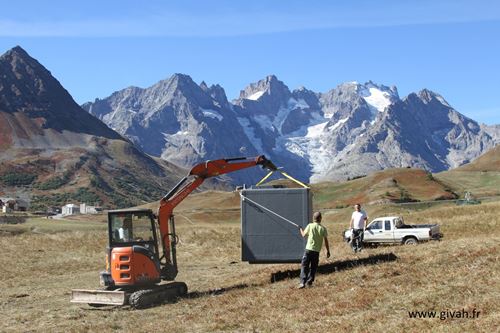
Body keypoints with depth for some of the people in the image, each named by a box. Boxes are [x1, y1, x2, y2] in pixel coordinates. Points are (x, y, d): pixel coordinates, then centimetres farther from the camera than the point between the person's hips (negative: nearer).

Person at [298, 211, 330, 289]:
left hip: (309, 249, -2)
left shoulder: (310, 226, -4)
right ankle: (309, 281, 16)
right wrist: (328, 251, 10)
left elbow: (304, 235, 8)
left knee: (304, 266, 0)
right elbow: (326, 240, 1)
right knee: (313, 267, 15)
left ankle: (302, 282, -9)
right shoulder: (323, 228, 0)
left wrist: (300, 229, 28)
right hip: (317, 251, 2)